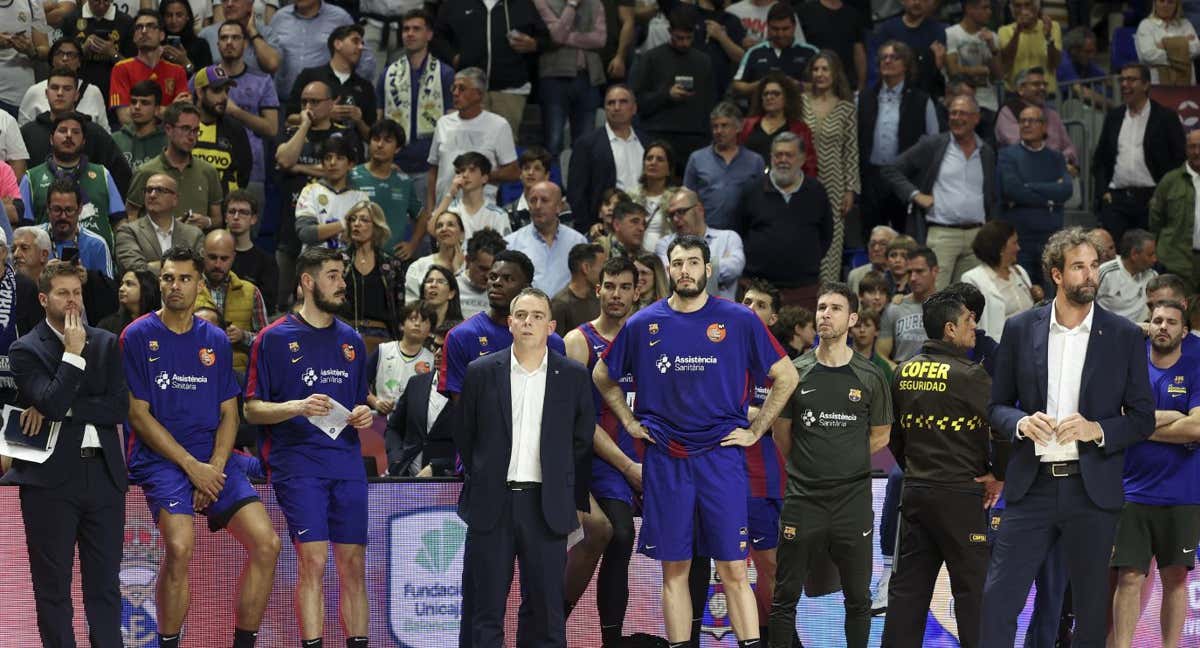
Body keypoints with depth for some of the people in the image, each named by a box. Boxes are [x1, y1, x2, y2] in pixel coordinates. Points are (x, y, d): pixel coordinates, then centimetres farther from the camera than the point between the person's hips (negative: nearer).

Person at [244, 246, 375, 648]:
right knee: (312, 561, -12)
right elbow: (252, 410, 0)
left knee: (354, 565, 2)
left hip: (347, 463, 5)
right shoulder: (275, 339, 2)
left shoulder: (351, 340, 17)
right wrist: (298, 407, -17)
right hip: (298, 462, -5)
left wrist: (362, 415, 3)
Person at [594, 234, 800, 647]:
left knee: (734, 570, -6)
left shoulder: (738, 321, 0)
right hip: (665, 459, 2)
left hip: (721, 455, -2)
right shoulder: (644, 324, 6)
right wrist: (629, 422, 11)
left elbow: (786, 376, 7)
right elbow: (602, 376, 21)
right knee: (674, 568, 5)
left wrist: (755, 431, 3)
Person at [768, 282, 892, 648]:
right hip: (802, 499, 0)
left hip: (853, 498, 0)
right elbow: (781, 437, 9)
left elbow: (880, 437, 10)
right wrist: (807, 468, 10)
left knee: (858, 597, 6)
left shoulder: (869, 378, 2)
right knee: (786, 595, 3)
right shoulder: (795, 373, 2)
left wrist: (843, 463, 7)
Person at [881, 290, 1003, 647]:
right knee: (972, 586, 0)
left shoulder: (904, 373, 7)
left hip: (914, 490, 6)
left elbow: (893, 432, 17)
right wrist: (998, 475, -4)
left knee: (908, 586, 10)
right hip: (960, 494, -6)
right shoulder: (969, 374, -14)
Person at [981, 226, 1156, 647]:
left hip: (1093, 490, 0)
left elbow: (1143, 419, 4)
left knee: (1090, 608, 7)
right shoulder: (1020, 330, 5)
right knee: (998, 600, -6)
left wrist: (1098, 430, -15)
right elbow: (996, 407, 10)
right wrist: (1021, 422, -12)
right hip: (1032, 487, 1)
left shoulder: (1124, 336, 2)